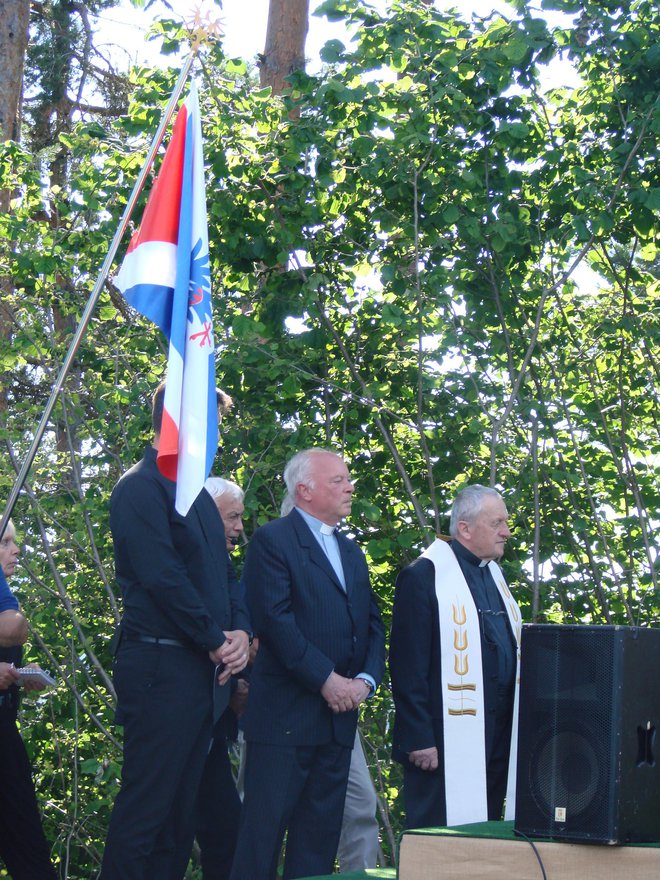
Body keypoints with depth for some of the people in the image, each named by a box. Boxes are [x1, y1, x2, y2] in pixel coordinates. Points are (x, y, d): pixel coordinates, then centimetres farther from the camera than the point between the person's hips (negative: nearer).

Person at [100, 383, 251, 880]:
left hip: (205, 671, 9)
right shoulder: (141, 488, -10)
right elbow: (162, 577, -18)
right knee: (145, 808, -7)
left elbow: (223, 572, 18)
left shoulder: (197, 494, 19)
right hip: (161, 667, -9)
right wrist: (215, 642, -12)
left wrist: (240, 631, 0)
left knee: (182, 810, 10)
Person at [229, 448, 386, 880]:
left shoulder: (352, 552, 20)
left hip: (339, 714, 7)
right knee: (265, 827, -6)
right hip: (286, 711, -7)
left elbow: (372, 622, 16)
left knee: (320, 831, 8)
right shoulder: (273, 540, -5)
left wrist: (366, 679, -2)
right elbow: (275, 618, -15)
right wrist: (326, 679, -17)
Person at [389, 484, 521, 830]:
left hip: (498, 739, 8)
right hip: (446, 744, -8)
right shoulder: (422, 576, -8)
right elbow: (407, 667, -12)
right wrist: (419, 739, -16)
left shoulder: (494, 575, 18)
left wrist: (514, 728, 15)